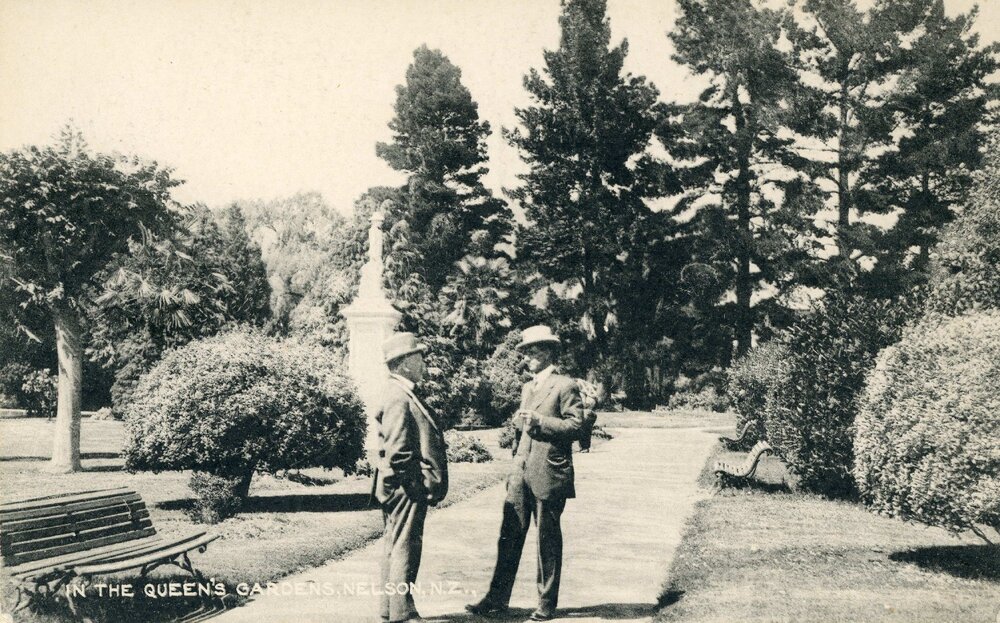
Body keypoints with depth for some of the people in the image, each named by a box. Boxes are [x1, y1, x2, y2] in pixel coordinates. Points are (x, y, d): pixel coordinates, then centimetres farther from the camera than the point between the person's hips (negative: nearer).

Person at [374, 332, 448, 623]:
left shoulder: (404, 395, 14)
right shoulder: (399, 399, -18)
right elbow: (397, 450, -22)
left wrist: (423, 485, 18)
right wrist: (415, 485, -18)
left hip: (405, 490, 11)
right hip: (407, 489, -11)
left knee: (395, 545, 15)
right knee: (405, 547, -4)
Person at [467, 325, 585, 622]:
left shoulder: (565, 386, -6)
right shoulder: (527, 387, 18)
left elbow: (575, 426, -13)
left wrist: (539, 421, -18)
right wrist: (519, 422, 11)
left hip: (549, 475, -7)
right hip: (521, 474, 7)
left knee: (548, 541, 4)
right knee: (509, 537, 6)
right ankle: (497, 598, 12)